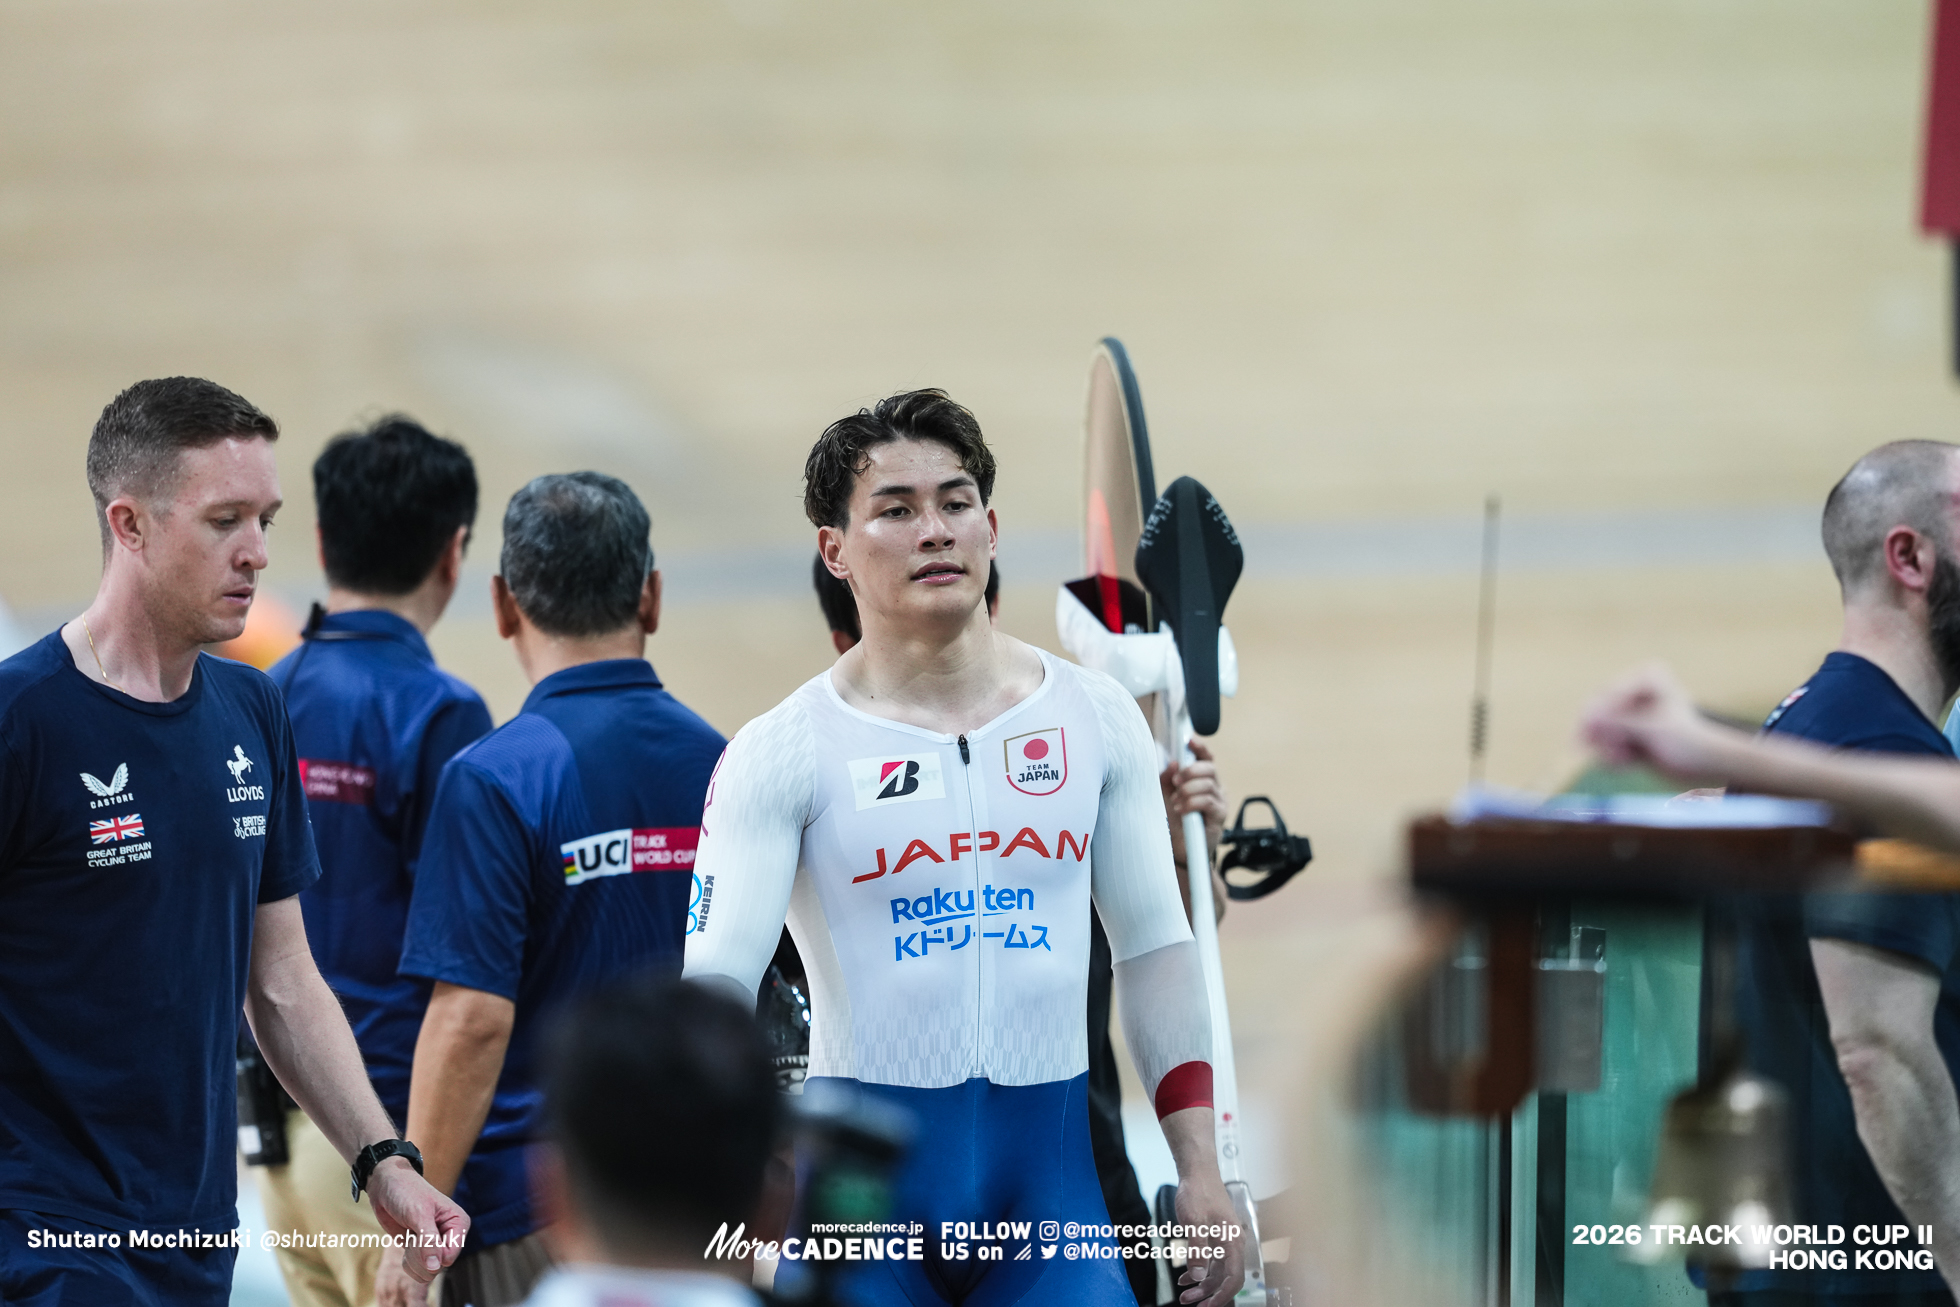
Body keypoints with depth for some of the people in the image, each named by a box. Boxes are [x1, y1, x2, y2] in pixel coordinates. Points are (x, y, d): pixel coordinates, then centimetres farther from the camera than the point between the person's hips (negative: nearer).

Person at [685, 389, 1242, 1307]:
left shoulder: (1096, 716, 7)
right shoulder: (781, 752, -3)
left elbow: (1153, 947, 11)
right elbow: (717, 974, -10)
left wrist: (1199, 1169, 5)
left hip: (1050, 1168, 2)